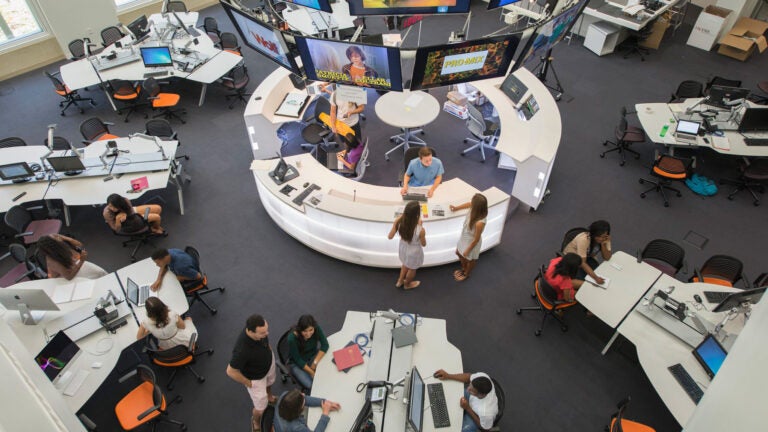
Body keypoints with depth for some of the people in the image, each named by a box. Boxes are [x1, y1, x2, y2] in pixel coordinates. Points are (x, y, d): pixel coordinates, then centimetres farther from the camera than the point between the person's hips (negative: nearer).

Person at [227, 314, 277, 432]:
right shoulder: (242, 350, -47)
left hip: (269, 361, 5)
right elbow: (231, 371, -30)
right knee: (261, 408, 15)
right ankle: (256, 422, 51)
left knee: (269, 383, 36)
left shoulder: (261, 330, -30)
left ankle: (270, 397, 71)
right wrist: (247, 383, -16)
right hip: (256, 378, -5)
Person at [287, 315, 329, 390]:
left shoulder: (317, 329, -23)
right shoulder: (292, 338, -31)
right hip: (297, 363, -3)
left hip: (313, 356, 3)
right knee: (310, 385, -21)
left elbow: (325, 345, -13)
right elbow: (297, 359, -20)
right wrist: (312, 372, -20)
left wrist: (315, 361, -23)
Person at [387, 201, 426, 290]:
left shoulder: (399, 221, -29)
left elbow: (390, 237, -14)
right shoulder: (420, 230, -39)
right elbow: (423, 244, -17)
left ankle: (400, 281, 60)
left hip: (403, 248, 4)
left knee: (406, 264, 38)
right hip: (414, 252, -4)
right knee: (412, 269, 30)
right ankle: (407, 284, 59)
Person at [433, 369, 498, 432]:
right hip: (471, 399, 5)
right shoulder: (482, 377, -38)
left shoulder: (485, 413, -46)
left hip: (479, 416, -5)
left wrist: (467, 408, -28)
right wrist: (448, 376, -20)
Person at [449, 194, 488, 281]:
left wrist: (468, 250, -14)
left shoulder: (479, 223, -43)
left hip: (471, 242, -8)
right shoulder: (474, 209, -23)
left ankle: (466, 274, 54)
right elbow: (469, 204, 5)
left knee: (470, 259, 24)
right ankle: (463, 269, 59)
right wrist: (456, 208, 17)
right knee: (459, 253, 31)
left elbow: (476, 239, -28)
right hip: (464, 238, 8)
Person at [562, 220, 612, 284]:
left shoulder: (605, 239, -16)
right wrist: (595, 277, -46)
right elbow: (582, 263, -36)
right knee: (582, 278, -27)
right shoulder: (583, 239, -34)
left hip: (587, 257, 5)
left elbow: (607, 258, -15)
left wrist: (603, 244, -31)